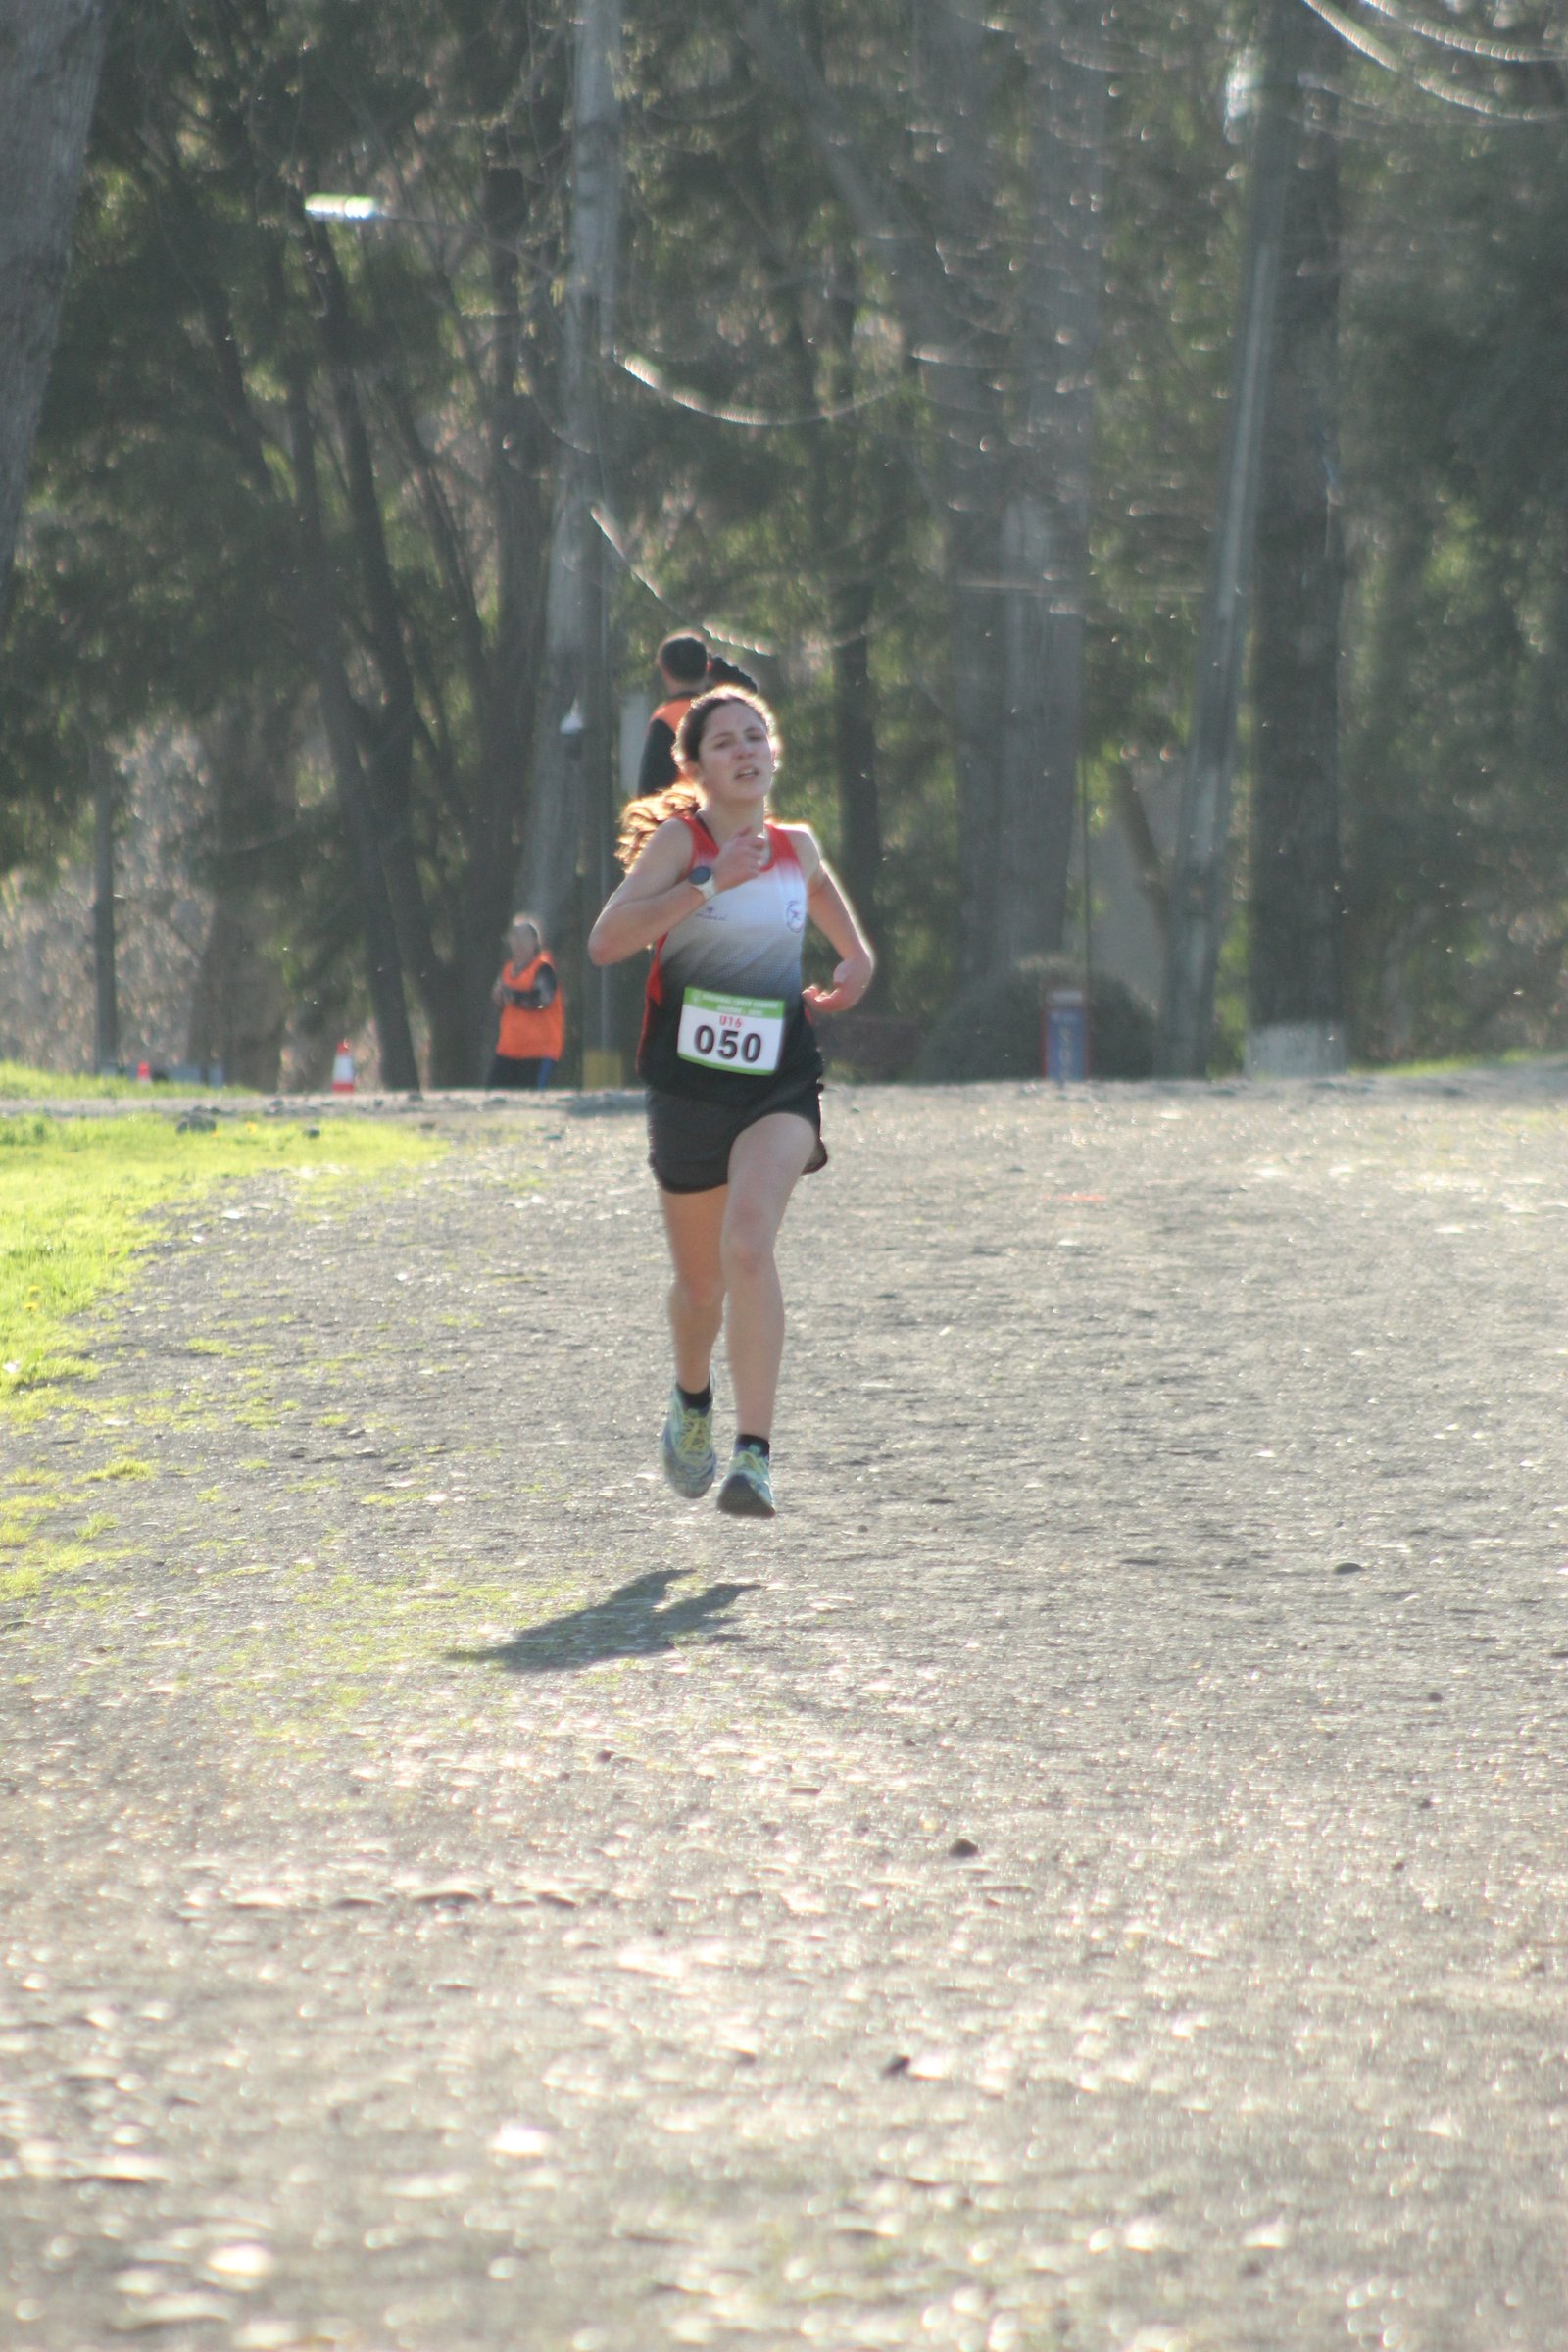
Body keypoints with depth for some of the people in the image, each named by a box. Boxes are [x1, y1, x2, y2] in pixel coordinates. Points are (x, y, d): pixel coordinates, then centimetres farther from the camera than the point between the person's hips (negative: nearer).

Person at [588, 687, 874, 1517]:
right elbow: (605, 941, -18)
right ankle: (692, 1402, 47)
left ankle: (754, 1455, -29)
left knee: (747, 1244, -24)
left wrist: (854, 966, 7)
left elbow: (844, 930, 30)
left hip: (779, 1080, 0)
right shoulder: (678, 840, -2)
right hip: (688, 1077, 0)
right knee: (700, 1278, 13)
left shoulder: (797, 848, 9)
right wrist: (710, 885, -23)